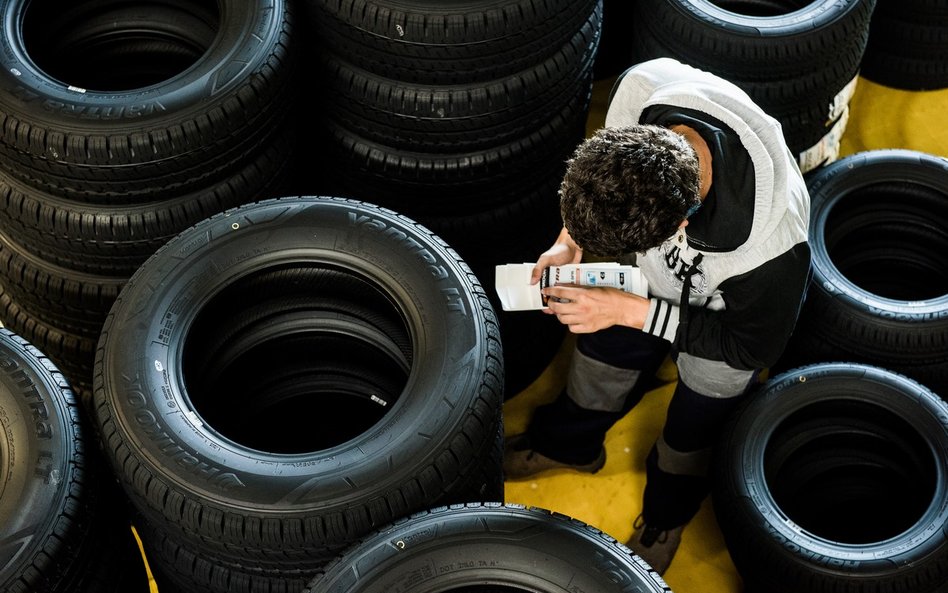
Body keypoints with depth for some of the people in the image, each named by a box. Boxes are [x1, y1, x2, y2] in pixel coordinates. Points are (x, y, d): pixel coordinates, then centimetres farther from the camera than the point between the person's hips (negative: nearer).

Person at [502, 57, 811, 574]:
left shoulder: (771, 245, -48)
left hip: (731, 310, -4)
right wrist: (569, 242, -20)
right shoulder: (639, 88, -37)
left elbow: (752, 346, -25)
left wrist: (630, 311, -31)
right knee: (604, 356, 24)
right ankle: (567, 444, 57)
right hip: (660, 272, 4)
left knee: (692, 432, 16)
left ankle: (667, 516, 51)